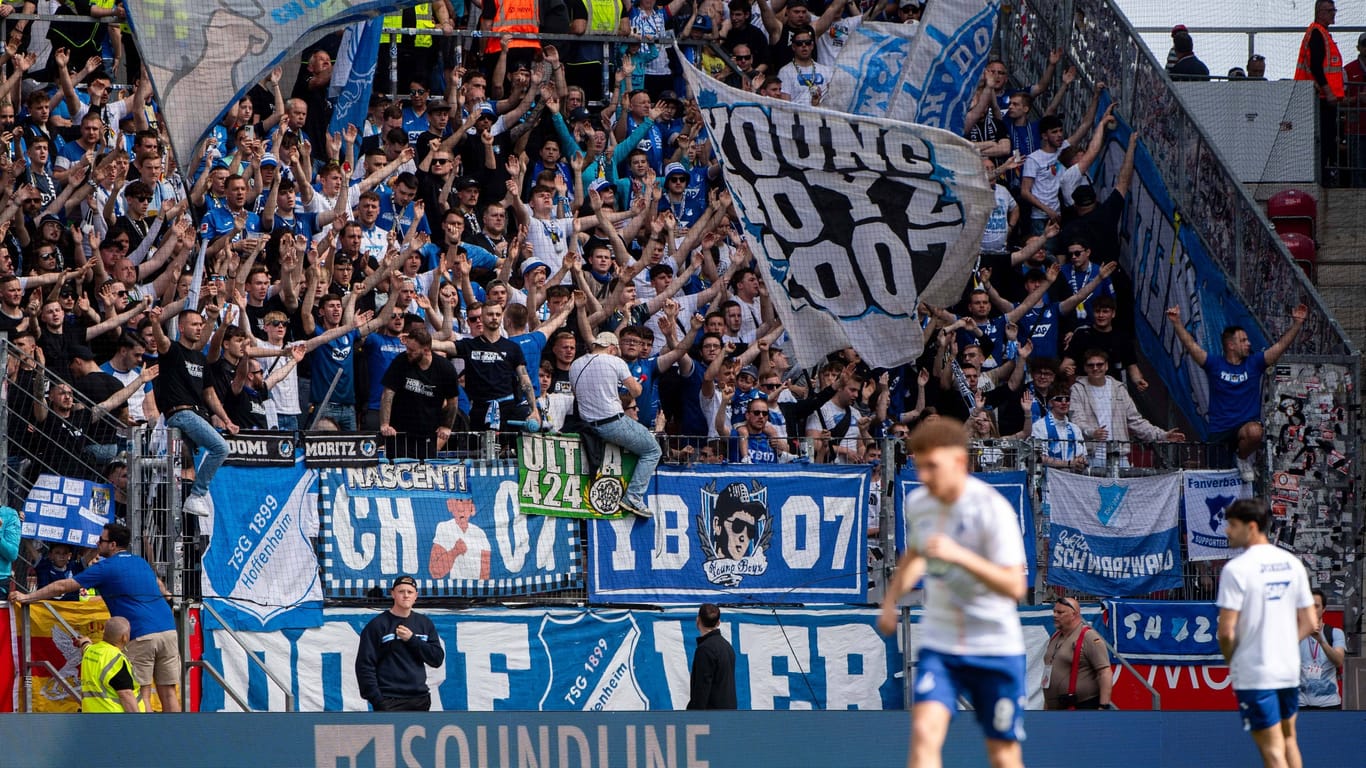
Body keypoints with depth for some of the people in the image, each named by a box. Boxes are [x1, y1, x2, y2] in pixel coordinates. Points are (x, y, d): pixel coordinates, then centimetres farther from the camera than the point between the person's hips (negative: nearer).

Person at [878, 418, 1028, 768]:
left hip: (994, 647, -4)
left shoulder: (992, 509, -16)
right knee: (925, 731, -19)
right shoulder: (918, 504, 2)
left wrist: (959, 555, -33)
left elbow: (1014, 586, -23)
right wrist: (891, 599, 17)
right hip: (939, 645, 4)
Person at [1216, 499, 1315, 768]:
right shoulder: (1292, 564, 6)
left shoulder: (1236, 569, -15)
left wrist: (1231, 661, 1)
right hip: (1289, 669, 6)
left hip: (1254, 672, -6)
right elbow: (1309, 622, 9)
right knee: (1288, 739, 22)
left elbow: (1226, 631, -17)